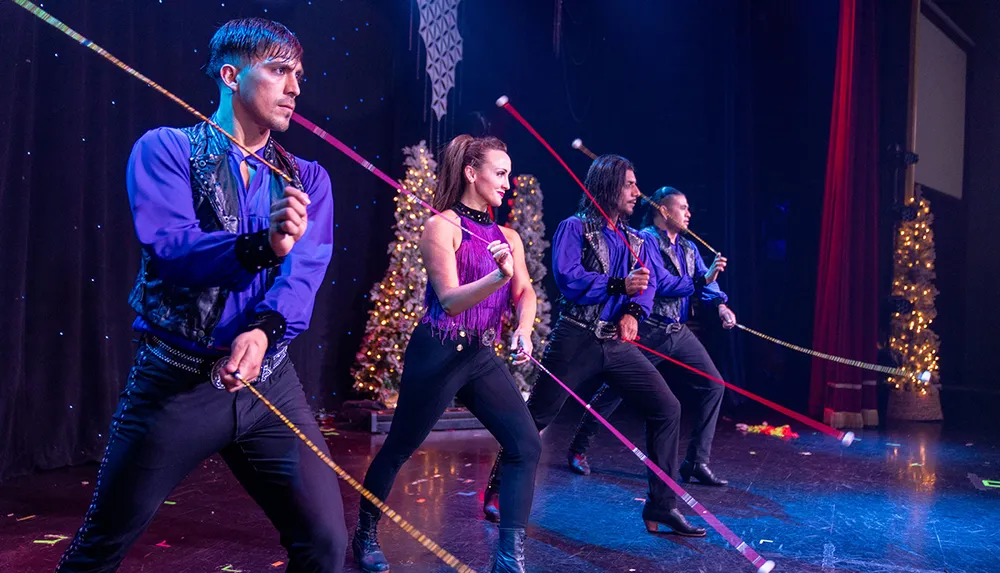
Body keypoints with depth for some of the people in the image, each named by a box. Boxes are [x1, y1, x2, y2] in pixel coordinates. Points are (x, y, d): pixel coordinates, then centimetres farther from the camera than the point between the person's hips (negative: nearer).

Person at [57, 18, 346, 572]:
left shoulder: (307, 179, 10)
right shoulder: (165, 149, 0)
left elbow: (306, 272, -5)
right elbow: (169, 250, -16)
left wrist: (264, 330, -25)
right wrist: (260, 245, -34)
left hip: (269, 379, 3)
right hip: (175, 378, -2)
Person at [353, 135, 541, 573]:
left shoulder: (507, 237, 10)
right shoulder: (442, 226, -9)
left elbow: (525, 293, 7)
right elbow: (450, 300, -17)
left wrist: (524, 329, -13)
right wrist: (499, 275, -32)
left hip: (483, 356, 6)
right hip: (439, 353, -6)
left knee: (526, 445, -6)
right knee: (399, 447, 9)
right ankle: (366, 535, 33)